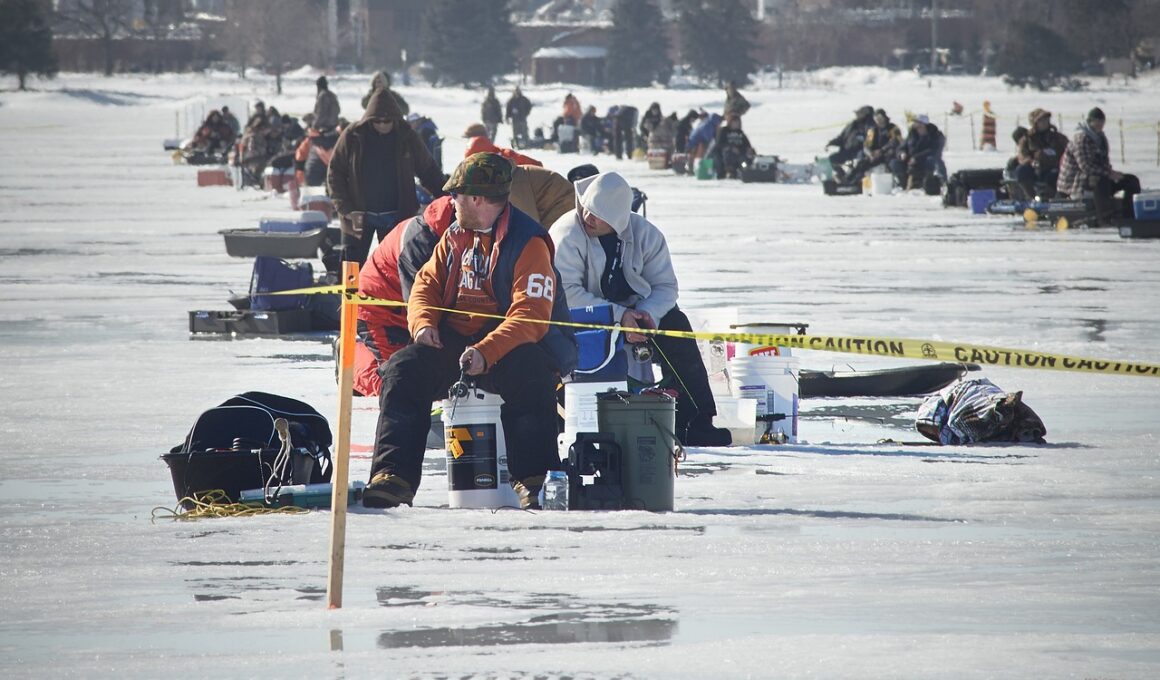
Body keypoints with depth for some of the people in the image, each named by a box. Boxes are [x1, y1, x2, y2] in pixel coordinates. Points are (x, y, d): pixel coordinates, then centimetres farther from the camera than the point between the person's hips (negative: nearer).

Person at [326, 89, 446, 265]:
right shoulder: (352, 136, -6)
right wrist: (346, 209, -12)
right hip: (360, 217, -1)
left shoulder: (407, 137, -2)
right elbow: (335, 173, -3)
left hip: (395, 217, 1)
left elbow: (428, 171, 5)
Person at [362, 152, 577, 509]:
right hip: (452, 342, 6)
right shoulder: (455, 238, 13)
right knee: (403, 371, -17)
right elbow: (427, 283, 16)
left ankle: (532, 481, -34)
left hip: (510, 345, -6)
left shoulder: (528, 243, -12)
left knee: (531, 376, -38)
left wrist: (486, 353, -34)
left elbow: (531, 316, -21)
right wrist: (423, 324, -8)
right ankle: (394, 476, -21)